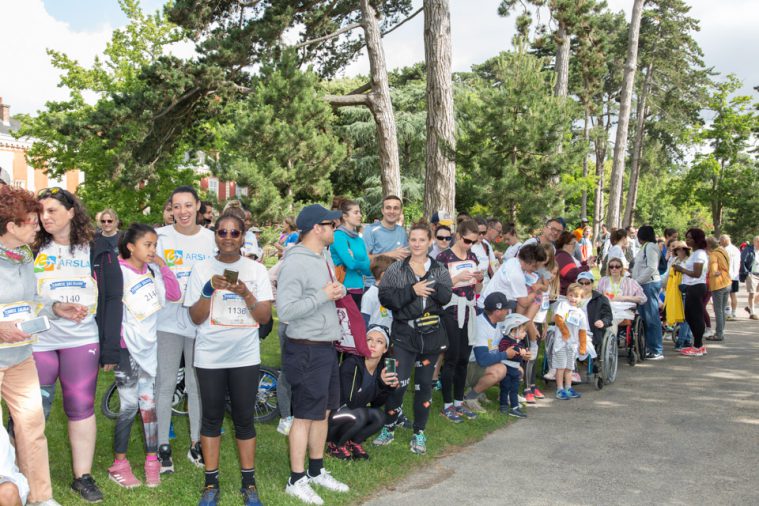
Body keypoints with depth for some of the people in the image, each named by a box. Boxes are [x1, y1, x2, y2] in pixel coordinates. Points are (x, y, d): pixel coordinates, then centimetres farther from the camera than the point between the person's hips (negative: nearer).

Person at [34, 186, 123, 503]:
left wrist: (111, 347, -5)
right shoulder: (32, 249, 6)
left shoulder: (97, 250, 2)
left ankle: (82, 477, 15)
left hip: (83, 340, -1)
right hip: (37, 341, 1)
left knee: (81, 407, 4)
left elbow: (113, 298, 0)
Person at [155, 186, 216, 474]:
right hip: (168, 320, -1)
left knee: (197, 385, 10)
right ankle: (163, 445, 14)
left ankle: (196, 443, 23)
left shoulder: (212, 239, 5)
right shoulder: (161, 236, 0)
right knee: (165, 384, 2)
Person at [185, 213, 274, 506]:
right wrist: (209, 289, -17)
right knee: (212, 418, 8)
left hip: (245, 356, 0)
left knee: (244, 419, 6)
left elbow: (265, 317, -3)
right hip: (209, 356, 0)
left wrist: (245, 293, -18)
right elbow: (196, 317, -1)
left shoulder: (256, 270, 2)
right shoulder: (201, 269, 1)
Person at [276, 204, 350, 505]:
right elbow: (285, 311, -26)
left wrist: (338, 291, -2)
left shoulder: (324, 256, 10)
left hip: (327, 347, 9)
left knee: (323, 412, 17)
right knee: (305, 415, 2)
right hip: (307, 350, -9)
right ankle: (296, 480, 15)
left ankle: (316, 471, 32)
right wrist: (323, 295, -22)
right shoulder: (295, 263, -20)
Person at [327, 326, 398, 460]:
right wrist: (380, 383, -39)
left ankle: (354, 441, 6)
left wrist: (389, 387, -18)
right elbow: (352, 402, -31)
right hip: (329, 416, -6)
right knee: (359, 415, -32)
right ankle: (335, 445, -6)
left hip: (354, 414, 6)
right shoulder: (351, 364, -25)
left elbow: (375, 404, 1)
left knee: (378, 416, -20)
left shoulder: (382, 368, -5)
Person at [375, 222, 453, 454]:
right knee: (398, 381, -7)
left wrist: (429, 283, -24)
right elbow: (385, 297, -10)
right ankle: (389, 427, 13)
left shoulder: (439, 270, 7)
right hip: (404, 333, -2)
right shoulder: (395, 270, 2)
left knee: (424, 383, 9)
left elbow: (446, 297, -8)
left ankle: (419, 433, 20)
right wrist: (412, 290, -18)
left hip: (431, 333, 2)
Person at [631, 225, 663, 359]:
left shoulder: (650, 247, -11)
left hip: (650, 284, -10)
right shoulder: (645, 247, 18)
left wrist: (637, 281, -16)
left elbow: (651, 268, -18)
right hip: (644, 284, 10)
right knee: (645, 318, 11)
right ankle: (649, 347, 18)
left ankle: (657, 351, -3)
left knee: (652, 318, -7)